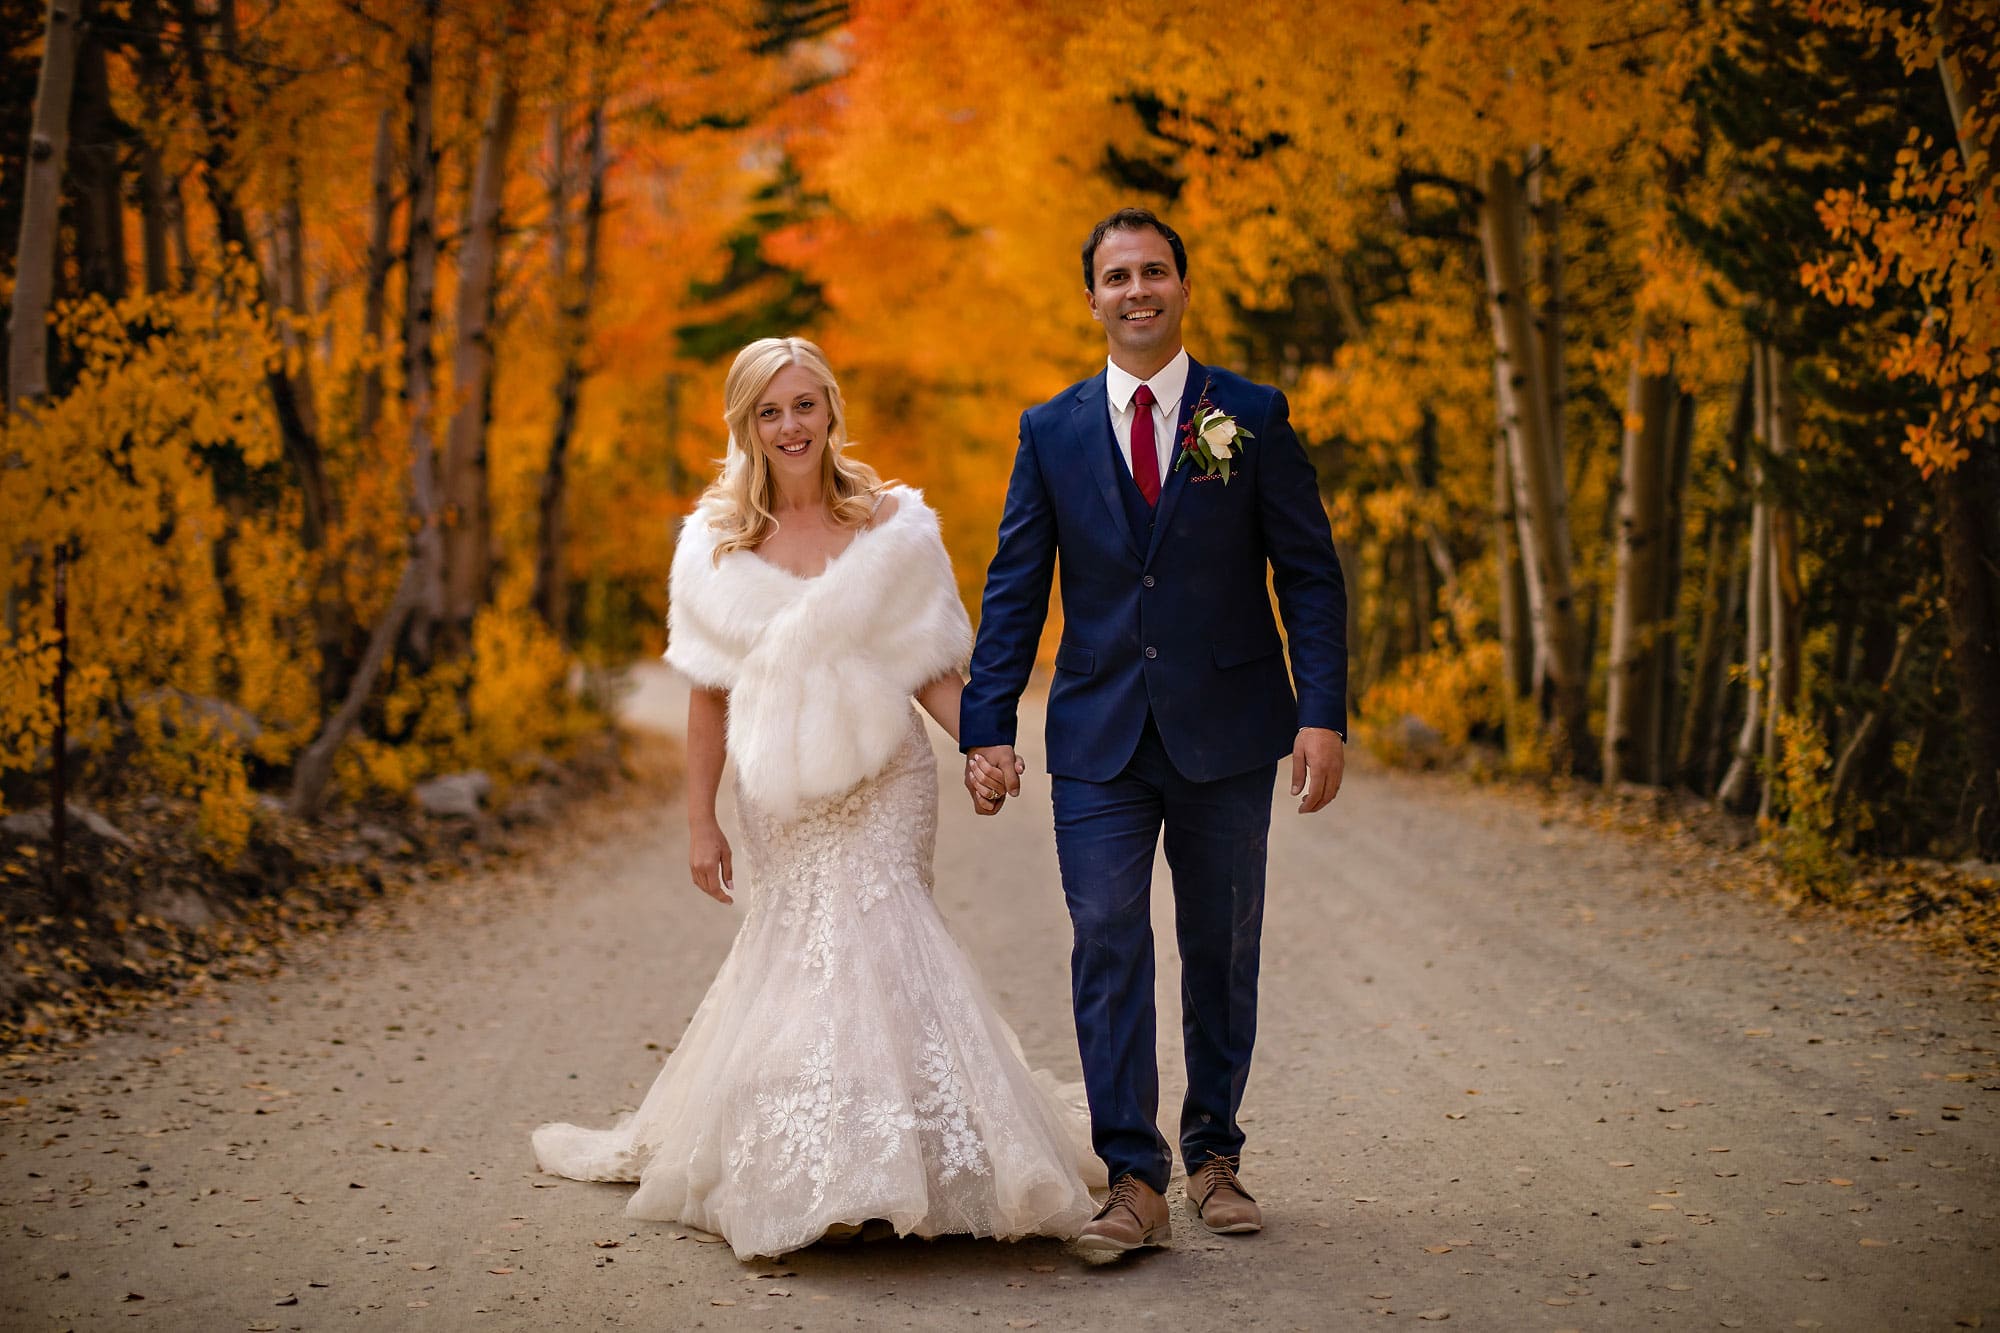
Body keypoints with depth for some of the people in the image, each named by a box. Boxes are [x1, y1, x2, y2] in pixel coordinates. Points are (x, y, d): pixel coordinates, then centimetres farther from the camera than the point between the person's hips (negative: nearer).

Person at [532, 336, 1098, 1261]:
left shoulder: (892, 526, 0)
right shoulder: (716, 543, 4)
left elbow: (932, 670, 1)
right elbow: (709, 694, 6)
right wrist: (700, 821, 5)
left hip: (881, 781, -2)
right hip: (779, 795, 2)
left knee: (870, 935, -12)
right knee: (791, 950, 1)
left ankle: (897, 1167, -4)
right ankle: (807, 1171, 14)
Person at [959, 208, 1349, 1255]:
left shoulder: (1254, 416, 2)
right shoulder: (1051, 431, 5)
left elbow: (1310, 575, 1)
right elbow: (1013, 589, 6)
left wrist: (1322, 714, -9)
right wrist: (986, 727, -2)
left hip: (1228, 733, 0)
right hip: (1100, 739, 0)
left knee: (1221, 950, 9)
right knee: (1108, 943, -7)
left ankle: (1214, 1152, 24)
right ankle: (1133, 1180, -3)